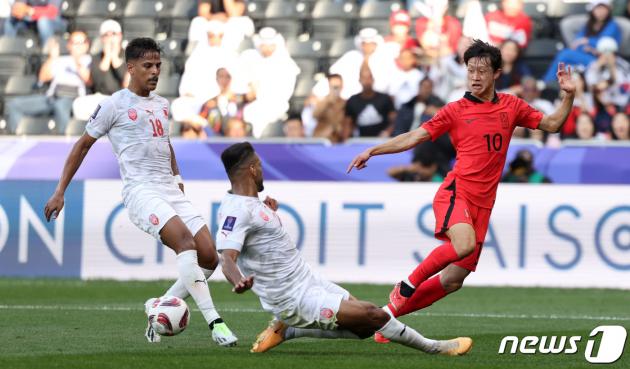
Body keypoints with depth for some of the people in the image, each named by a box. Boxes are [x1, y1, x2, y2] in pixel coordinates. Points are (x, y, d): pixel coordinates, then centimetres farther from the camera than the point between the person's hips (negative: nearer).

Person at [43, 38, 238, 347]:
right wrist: (59, 193, 6)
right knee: (185, 240, -30)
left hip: (171, 191, 7)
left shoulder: (162, 104, 19)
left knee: (209, 256, -6)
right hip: (141, 191, -7)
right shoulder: (114, 105, 0)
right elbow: (83, 145, 7)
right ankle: (214, 323, -36)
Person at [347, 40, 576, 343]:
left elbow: (552, 124, 19)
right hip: (456, 192, -4)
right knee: (465, 243, -35)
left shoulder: (511, 107, 13)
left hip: (483, 204, 4)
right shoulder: (456, 111, 4)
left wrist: (568, 96, 3)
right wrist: (372, 151, -1)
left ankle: (391, 311, 16)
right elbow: (413, 137, 6)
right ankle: (406, 287, -16)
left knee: (454, 279, 1)